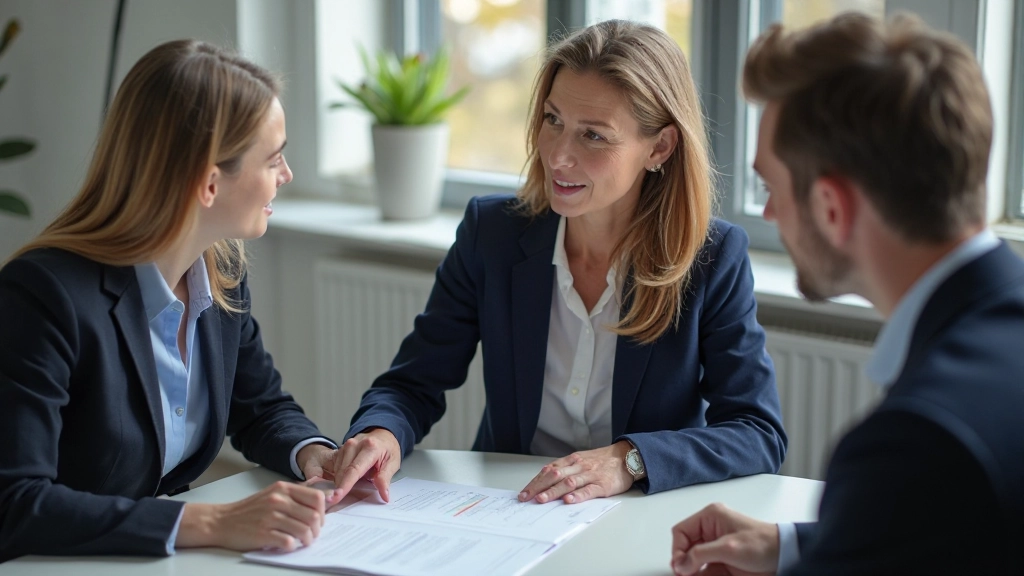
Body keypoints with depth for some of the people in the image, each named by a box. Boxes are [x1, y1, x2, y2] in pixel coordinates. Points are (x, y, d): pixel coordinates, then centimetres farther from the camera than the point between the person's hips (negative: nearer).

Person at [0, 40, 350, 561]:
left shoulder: (222, 267, -1)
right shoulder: (44, 295, -22)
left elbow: (261, 407, 14)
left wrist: (313, 453, -7)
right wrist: (212, 524, -33)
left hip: (165, 555, 4)